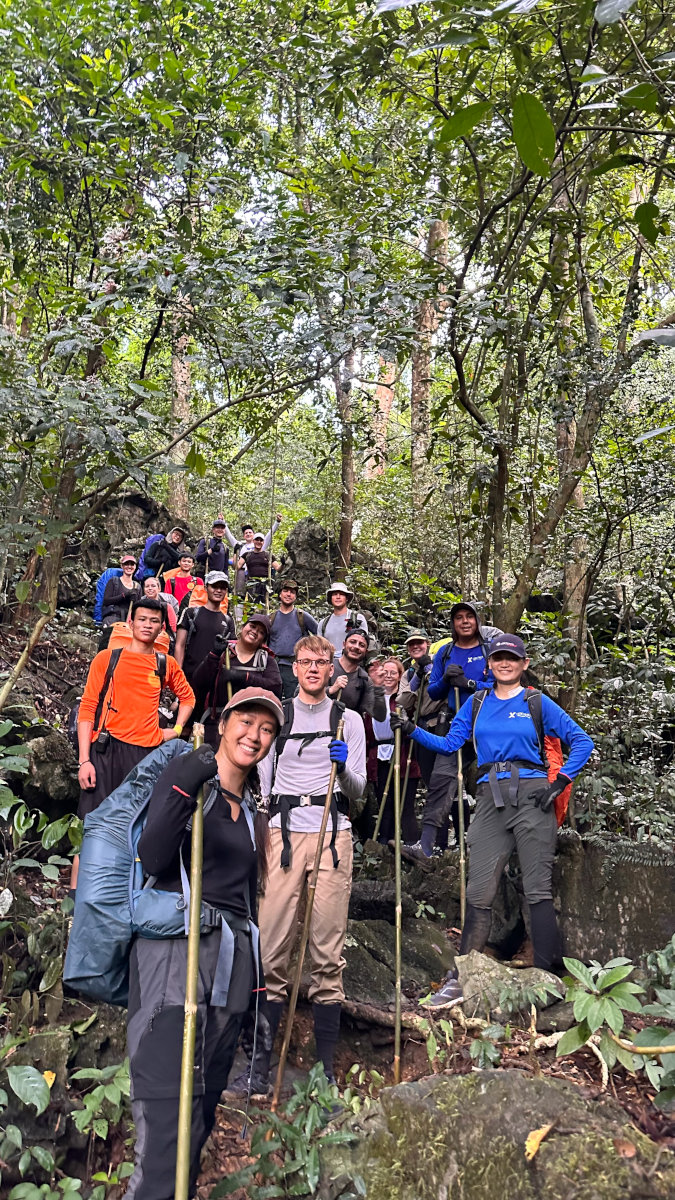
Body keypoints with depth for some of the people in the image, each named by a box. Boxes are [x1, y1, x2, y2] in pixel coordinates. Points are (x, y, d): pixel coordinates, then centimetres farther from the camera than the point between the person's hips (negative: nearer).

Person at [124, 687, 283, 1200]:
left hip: (232, 957, 7)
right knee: (170, 1099, -12)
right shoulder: (185, 774, -3)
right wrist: (186, 789, -29)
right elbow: (153, 861, -16)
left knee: (206, 1097, 10)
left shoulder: (250, 805, 17)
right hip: (175, 946, -7)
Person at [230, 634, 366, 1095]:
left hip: (333, 835, 0)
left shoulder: (349, 720, 12)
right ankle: (260, 1064, 8)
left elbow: (358, 791, 9)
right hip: (283, 832, 1)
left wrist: (344, 767, -12)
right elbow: (261, 783, 14)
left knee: (328, 952, 1)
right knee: (272, 950, -2)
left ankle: (326, 1067, 10)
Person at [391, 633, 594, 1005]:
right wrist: (412, 731, -2)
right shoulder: (477, 703, 15)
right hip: (491, 799, 3)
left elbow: (582, 741, 5)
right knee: (479, 890, 1)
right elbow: (449, 744, 10)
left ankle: (547, 976, 7)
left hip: (531, 796, -2)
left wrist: (560, 782, -4)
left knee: (538, 889, -2)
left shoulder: (538, 703, 5)